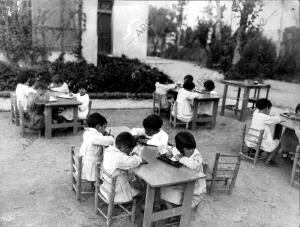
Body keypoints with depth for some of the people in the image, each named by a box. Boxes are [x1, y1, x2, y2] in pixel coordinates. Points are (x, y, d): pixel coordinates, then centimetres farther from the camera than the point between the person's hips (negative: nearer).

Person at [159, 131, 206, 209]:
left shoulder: (197, 155, -21)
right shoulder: (176, 150, -6)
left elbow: (194, 165, -43)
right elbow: (162, 148, 6)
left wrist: (180, 158, -31)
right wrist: (166, 153, -16)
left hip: (194, 189, -5)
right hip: (180, 184, 5)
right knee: (165, 191, -14)